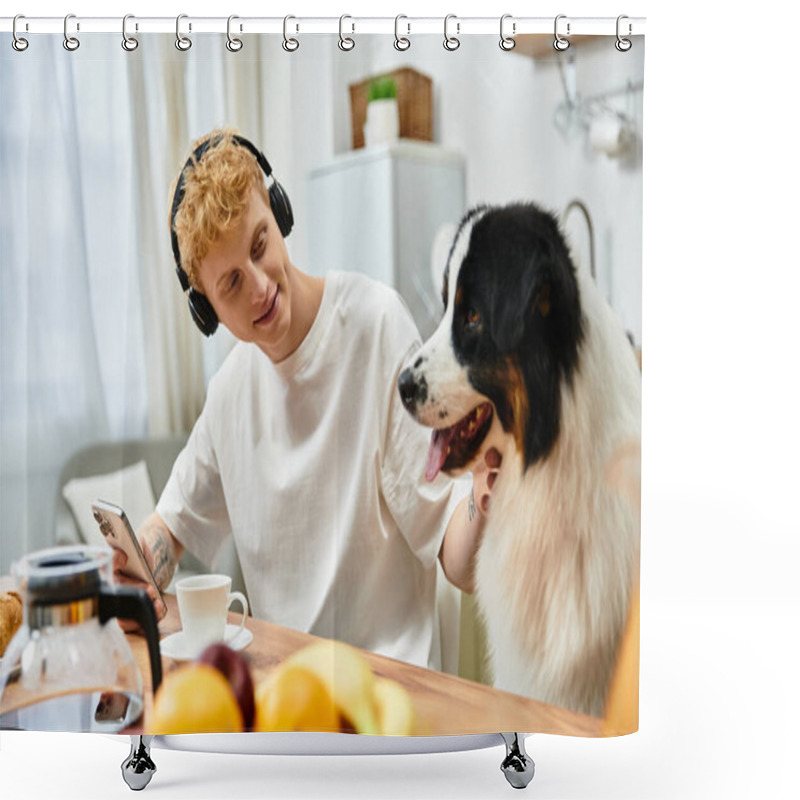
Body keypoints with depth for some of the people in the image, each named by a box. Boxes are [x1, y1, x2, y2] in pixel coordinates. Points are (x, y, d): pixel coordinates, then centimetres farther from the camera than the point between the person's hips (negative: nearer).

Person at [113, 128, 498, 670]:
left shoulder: (378, 323, -16)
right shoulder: (231, 387, 1)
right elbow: (175, 520, 16)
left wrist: (483, 496, -36)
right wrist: (137, 570, -5)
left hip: (392, 678, -4)